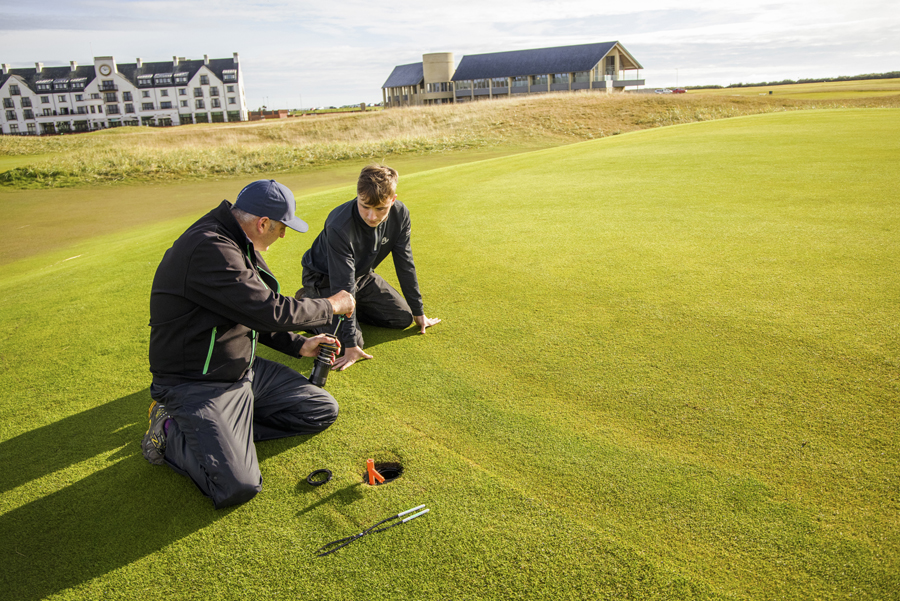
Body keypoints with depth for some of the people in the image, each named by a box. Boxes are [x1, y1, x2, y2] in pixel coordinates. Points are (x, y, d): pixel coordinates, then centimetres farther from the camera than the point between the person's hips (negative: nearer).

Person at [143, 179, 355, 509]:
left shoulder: (235, 245, 8)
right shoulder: (210, 249, -26)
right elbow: (272, 312, -28)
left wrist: (298, 345, 10)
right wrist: (331, 305, -13)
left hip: (244, 371, 10)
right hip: (196, 385, -10)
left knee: (323, 411, 6)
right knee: (238, 487, -24)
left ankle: (221, 429, 6)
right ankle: (172, 434, 3)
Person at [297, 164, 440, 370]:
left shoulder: (400, 214, -21)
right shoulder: (340, 227, -38)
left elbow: (405, 264, -7)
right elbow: (343, 287, -35)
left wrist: (418, 312, 1)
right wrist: (351, 344, -33)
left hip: (362, 275, 6)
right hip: (325, 279, -6)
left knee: (403, 318, 3)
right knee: (349, 339, -19)